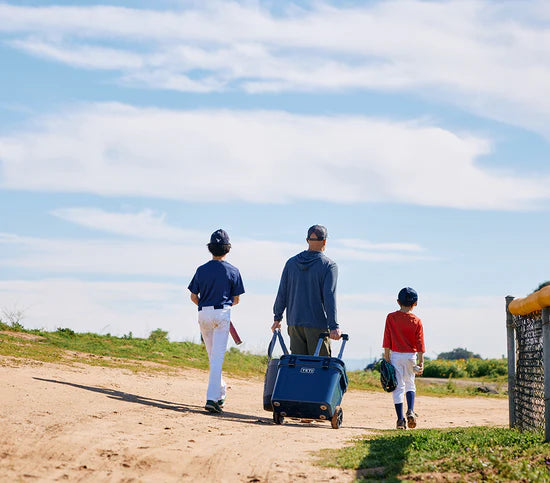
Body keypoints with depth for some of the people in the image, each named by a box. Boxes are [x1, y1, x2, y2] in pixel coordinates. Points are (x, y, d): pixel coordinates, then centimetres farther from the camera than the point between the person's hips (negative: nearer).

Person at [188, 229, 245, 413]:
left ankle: (220, 393, 26)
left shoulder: (202, 270, 1)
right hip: (222, 314, -2)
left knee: (213, 355, 18)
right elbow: (236, 299, 2)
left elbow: (193, 296, 3)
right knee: (218, 357, -5)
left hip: (204, 314, 2)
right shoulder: (233, 271, -3)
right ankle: (212, 398, -15)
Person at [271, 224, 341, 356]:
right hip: (318, 325, -4)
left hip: (294, 324, 4)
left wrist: (277, 317, 19)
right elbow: (329, 297, -14)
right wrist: (334, 326, -18)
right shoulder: (329, 265, -6)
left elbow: (282, 293, 10)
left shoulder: (291, 263, 8)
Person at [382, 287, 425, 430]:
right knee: (410, 384, 18)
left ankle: (400, 419, -5)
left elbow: (387, 340, -3)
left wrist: (387, 358, 2)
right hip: (411, 355, 1)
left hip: (395, 355, -1)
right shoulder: (416, 321, -2)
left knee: (398, 386, 1)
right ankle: (410, 411, -3)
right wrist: (421, 362, 0)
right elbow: (419, 343, -3)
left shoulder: (391, 317, -3)